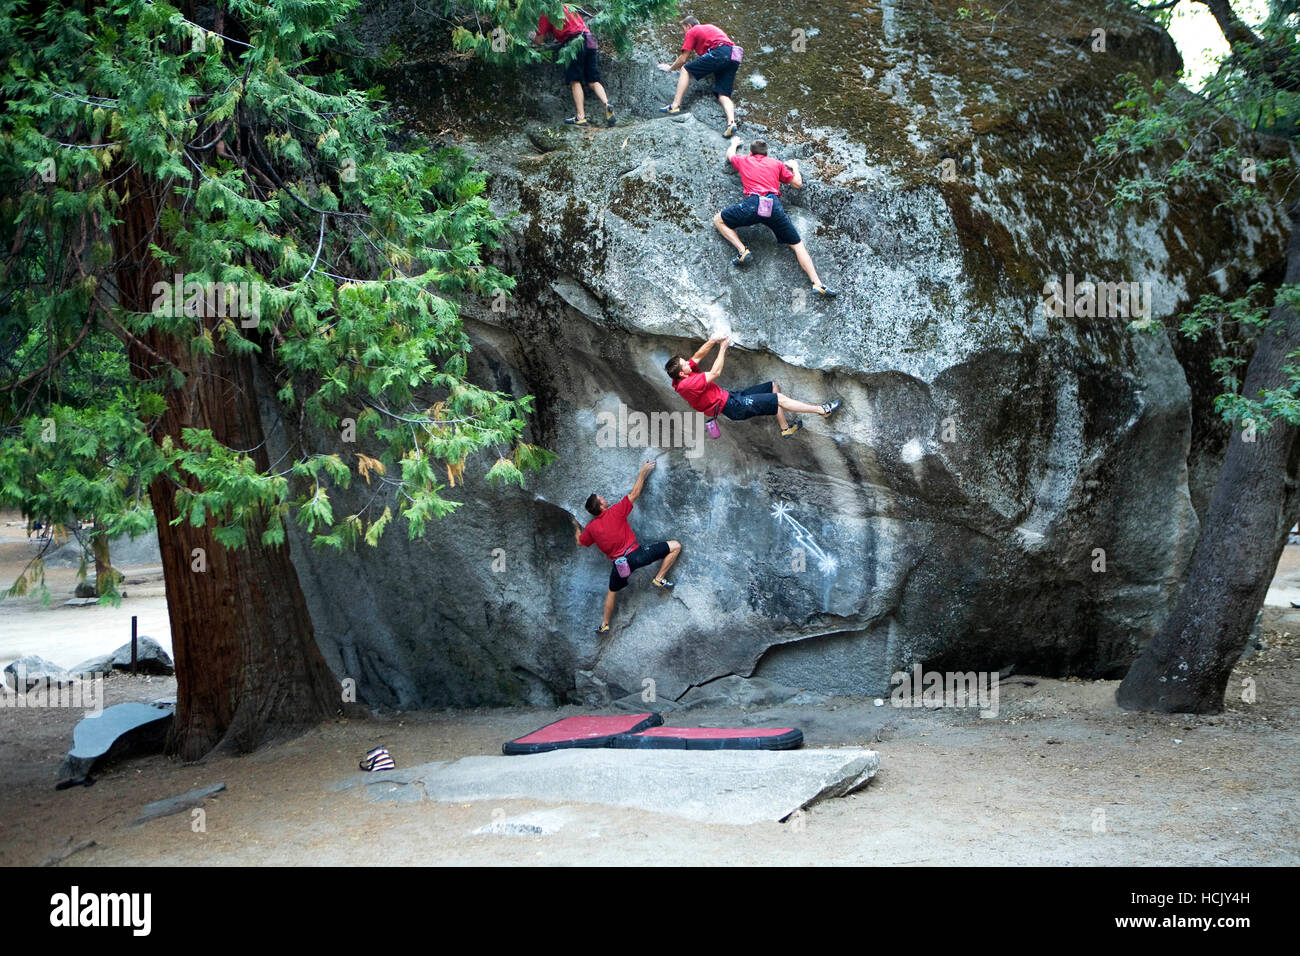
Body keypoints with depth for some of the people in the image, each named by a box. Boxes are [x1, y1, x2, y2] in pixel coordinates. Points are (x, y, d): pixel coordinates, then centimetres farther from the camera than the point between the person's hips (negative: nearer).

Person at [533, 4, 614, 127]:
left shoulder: (546, 14, 5)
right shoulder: (568, 7, 26)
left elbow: (539, 40, 6)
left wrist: (532, 37, 29)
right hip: (590, 41, 6)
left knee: (575, 81, -1)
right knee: (593, 81, 6)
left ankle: (580, 117, -8)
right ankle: (607, 105, -16)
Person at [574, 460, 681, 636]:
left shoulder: (590, 527, 4)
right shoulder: (615, 512, -7)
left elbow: (580, 542, 24)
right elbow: (634, 493, 0)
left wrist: (576, 527, 42)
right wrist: (643, 472, 10)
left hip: (619, 564, 5)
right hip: (635, 554, -5)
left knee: (612, 592, 28)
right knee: (675, 546, 1)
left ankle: (604, 625, 33)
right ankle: (659, 579, 2)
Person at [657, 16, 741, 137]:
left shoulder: (692, 32, 14)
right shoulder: (710, 27, 36)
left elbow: (683, 60, 13)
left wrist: (670, 68, 31)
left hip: (719, 53, -7)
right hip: (734, 58, 7)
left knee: (686, 70, 4)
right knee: (723, 95, 5)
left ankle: (675, 105, -7)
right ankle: (731, 122, -20)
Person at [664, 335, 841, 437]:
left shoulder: (682, 378, 3)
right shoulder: (686, 384, -25)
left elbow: (698, 356, 9)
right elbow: (715, 372, -22)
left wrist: (712, 341, -8)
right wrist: (723, 347, -14)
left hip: (732, 397, 10)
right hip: (734, 407, -10)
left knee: (774, 386, 14)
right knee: (779, 399, -11)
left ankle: (785, 427, 19)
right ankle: (822, 410, -4)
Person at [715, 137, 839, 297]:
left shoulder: (744, 161, 25)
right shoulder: (777, 164, 24)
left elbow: (729, 154, 48)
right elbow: (798, 184, 28)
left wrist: (734, 143, 70)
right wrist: (795, 167, 48)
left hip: (752, 204, -1)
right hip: (774, 206, 2)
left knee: (719, 220, 18)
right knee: (797, 245, 7)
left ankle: (743, 251, -2)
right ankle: (817, 283, -8)